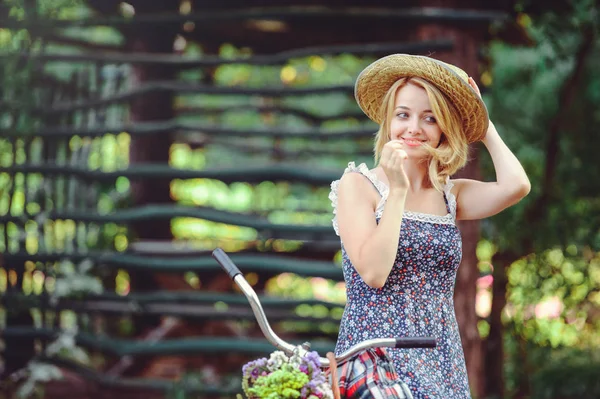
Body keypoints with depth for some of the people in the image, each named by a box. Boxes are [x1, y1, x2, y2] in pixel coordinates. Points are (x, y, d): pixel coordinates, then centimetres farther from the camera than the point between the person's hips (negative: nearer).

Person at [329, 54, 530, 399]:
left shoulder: (451, 195, 10)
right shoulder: (358, 185, -2)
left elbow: (516, 185, -9)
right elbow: (373, 273, -14)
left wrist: (483, 123, 4)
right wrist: (397, 190, -15)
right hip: (374, 357, -4)